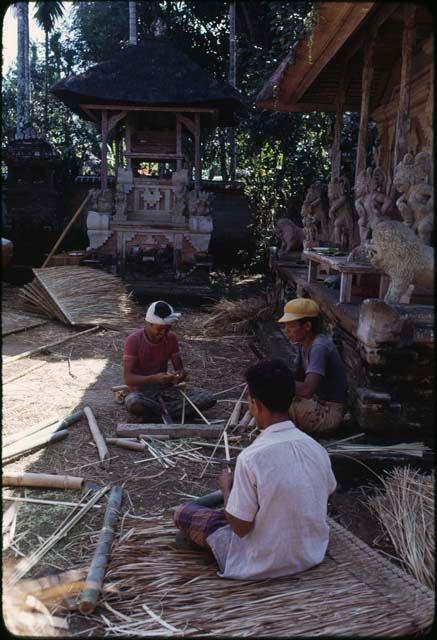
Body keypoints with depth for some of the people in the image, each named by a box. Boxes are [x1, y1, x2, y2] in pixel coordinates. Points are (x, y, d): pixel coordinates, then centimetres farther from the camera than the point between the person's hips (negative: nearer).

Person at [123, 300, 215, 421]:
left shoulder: (171, 338, -1)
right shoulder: (133, 340, -15)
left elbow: (179, 367, 3)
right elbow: (128, 378, -19)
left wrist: (180, 374, -23)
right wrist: (154, 378, -35)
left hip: (165, 388, 5)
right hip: (141, 390, -4)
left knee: (208, 399, -18)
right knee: (133, 404, -42)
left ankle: (155, 413, -15)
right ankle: (167, 411, -15)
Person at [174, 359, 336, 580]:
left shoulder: (251, 457, -28)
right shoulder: (316, 448, -10)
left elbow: (240, 527, -20)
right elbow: (328, 493, 9)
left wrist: (226, 487, -2)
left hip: (264, 565, -6)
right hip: (312, 555, 6)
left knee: (182, 512, 8)